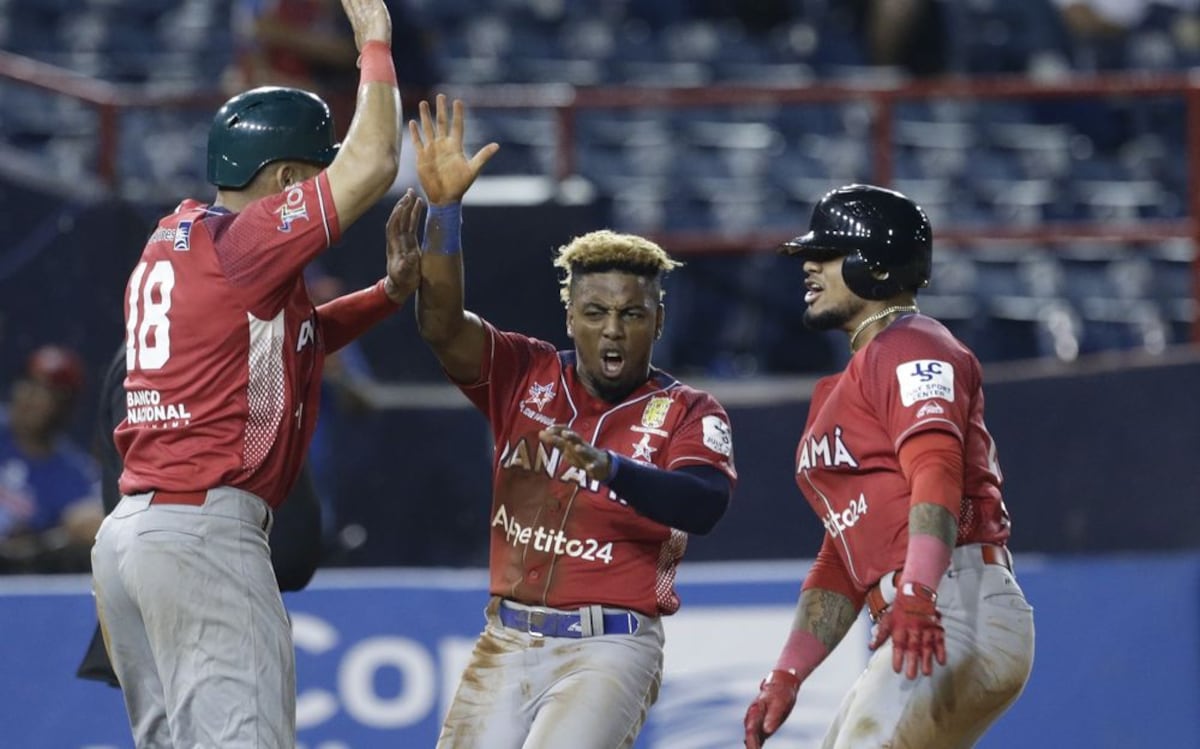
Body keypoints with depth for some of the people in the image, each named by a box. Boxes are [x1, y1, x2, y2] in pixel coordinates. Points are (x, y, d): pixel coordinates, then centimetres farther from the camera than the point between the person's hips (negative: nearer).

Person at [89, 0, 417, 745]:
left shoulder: (168, 245, 19)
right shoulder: (242, 239, -8)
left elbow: (291, 338, 30)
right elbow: (372, 163, -12)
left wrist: (391, 291, 19)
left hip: (126, 532, 10)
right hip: (206, 532, -10)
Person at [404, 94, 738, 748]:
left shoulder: (687, 413, -2)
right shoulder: (527, 376, 8)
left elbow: (705, 505, -21)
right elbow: (442, 325, -8)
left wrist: (609, 467, -39)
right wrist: (444, 207, -22)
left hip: (610, 649, -4)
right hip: (507, 644, 4)